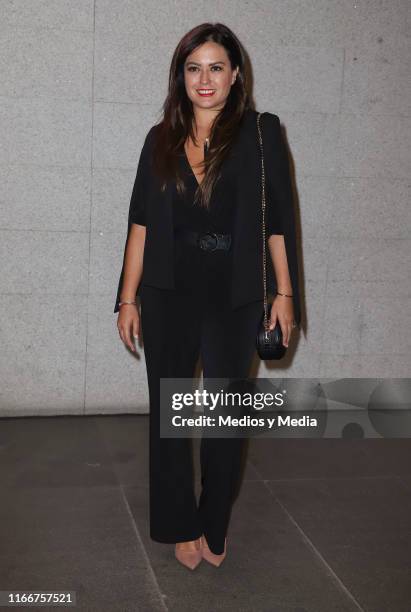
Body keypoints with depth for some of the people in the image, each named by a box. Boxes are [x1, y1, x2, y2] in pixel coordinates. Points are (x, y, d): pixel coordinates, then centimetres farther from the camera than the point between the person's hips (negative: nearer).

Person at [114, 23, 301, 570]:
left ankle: (214, 528, 25)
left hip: (234, 300, -2)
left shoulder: (261, 133, 0)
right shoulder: (161, 140, 6)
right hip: (168, 298, 2)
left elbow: (279, 218, 1)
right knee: (169, 413, 8)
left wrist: (285, 292, -2)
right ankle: (181, 527, 24)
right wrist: (128, 299, 2)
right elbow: (141, 222, 5)